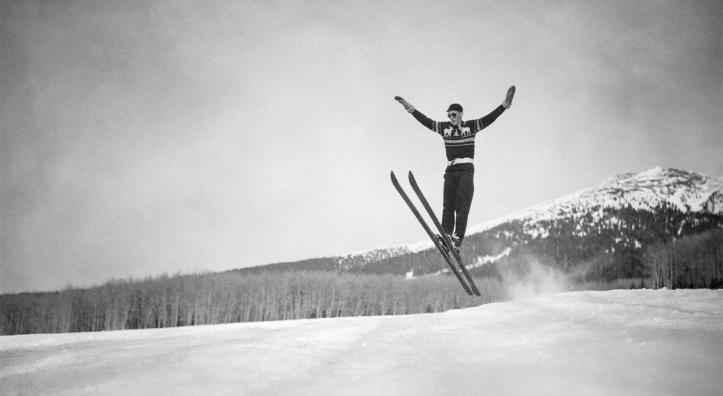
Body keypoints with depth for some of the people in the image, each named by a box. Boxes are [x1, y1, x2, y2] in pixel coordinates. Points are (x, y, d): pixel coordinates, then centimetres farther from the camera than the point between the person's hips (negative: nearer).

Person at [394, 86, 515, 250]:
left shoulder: (471, 126, 5)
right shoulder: (444, 127, 13)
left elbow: (490, 118, -5)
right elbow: (425, 120, 13)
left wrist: (504, 106, -18)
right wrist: (411, 109, 7)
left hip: (466, 170, -3)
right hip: (450, 170, 4)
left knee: (462, 205, -13)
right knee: (448, 204, -7)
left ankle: (457, 239, -23)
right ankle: (446, 236, -15)